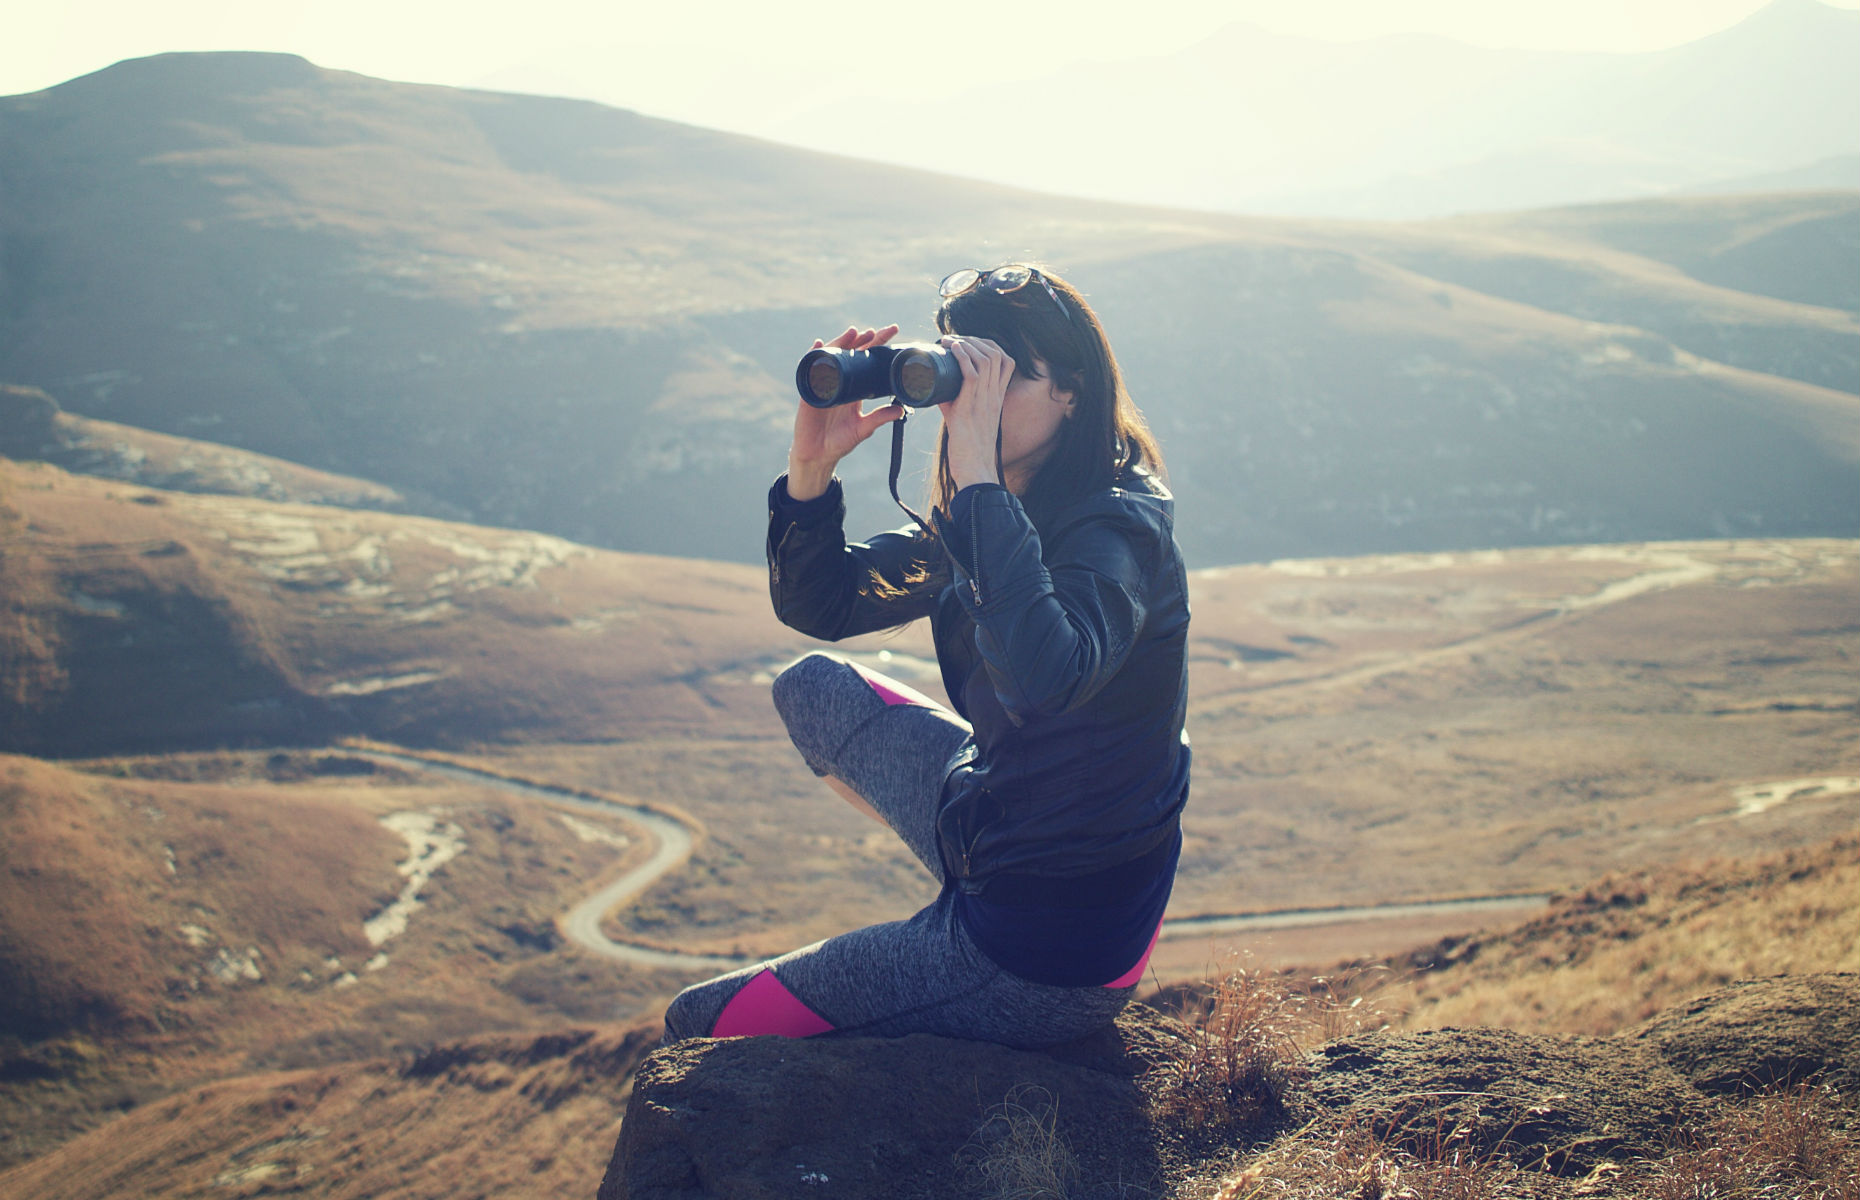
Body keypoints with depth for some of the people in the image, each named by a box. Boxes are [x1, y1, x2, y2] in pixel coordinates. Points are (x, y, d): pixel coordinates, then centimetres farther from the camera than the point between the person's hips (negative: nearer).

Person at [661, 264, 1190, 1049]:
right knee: (811, 690, 24)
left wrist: (978, 473, -38)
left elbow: (1039, 678, -44)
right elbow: (817, 604, 5)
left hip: (1045, 961, -8)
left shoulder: (1119, 529, -23)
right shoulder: (997, 513, 2)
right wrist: (811, 466, -13)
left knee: (700, 1027, 1)